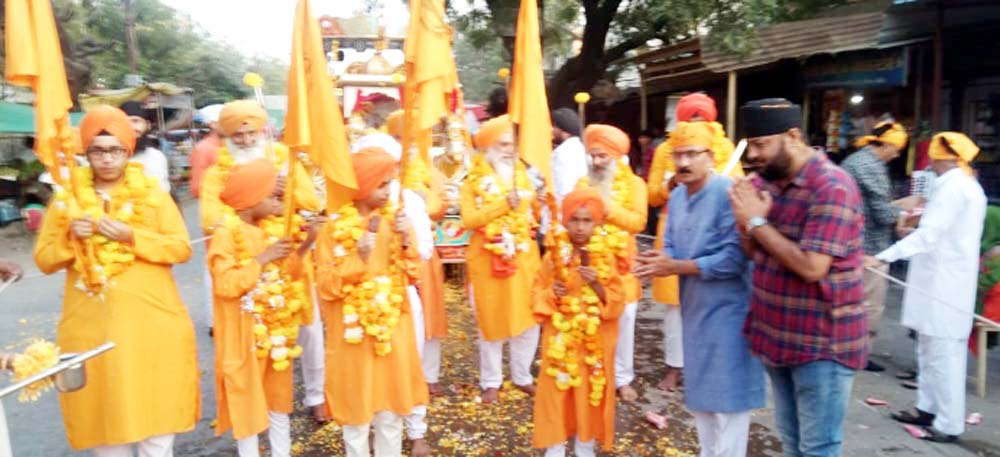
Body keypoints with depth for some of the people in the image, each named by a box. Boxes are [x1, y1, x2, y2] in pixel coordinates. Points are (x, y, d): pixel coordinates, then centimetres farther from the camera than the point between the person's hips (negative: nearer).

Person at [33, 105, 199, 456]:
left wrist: (132, 236, -17)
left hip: (152, 324, -1)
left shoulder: (154, 196, 1)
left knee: (156, 408, 7)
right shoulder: (66, 200, 6)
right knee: (103, 410, 12)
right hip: (91, 326, 2)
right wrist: (71, 238, -13)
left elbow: (182, 249, -5)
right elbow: (44, 261, 5)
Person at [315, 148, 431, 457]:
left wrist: (405, 241, -14)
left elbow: (412, 275, 1)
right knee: (356, 411, 11)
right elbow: (326, 287, -11)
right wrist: (358, 258, -23)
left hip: (393, 329, 3)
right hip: (353, 334, -2)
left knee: (392, 410, 15)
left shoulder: (396, 220, 0)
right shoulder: (335, 228, -10)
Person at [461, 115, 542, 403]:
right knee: (492, 321, 6)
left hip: (524, 257, 4)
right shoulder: (474, 181, -3)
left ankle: (522, 376, 26)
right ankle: (491, 382, 22)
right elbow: (469, 220, -16)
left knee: (528, 318, 7)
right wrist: (503, 204, -20)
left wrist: (538, 200, -11)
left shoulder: (522, 175, 9)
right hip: (488, 260, -3)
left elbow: (537, 215, 9)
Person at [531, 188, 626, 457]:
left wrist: (596, 285, -20)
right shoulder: (553, 257, -4)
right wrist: (551, 293, -16)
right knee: (556, 390, 6)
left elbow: (617, 302, -4)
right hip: (560, 338, 0)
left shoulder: (606, 258, -4)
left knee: (591, 391, 9)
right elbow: (539, 294, 5)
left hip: (593, 340, 0)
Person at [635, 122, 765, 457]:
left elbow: (733, 259, -26)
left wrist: (675, 267, -24)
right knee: (699, 392, 20)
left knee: (727, 394, 4)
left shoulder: (728, 193, -20)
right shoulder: (677, 195, 5)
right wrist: (661, 260, -14)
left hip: (727, 310, -8)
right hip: (694, 308, 8)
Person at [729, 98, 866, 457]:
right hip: (778, 335, 8)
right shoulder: (767, 179, 6)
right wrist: (746, 223, -11)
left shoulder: (832, 188, -20)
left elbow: (811, 267, -27)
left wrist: (757, 223, -20)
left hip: (821, 343, -8)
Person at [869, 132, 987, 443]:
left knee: (943, 352, -5)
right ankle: (929, 408, 25)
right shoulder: (970, 186, 17)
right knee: (930, 349, 16)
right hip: (948, 279, 10)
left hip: (943, 283, -10)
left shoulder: (952, 186, -15)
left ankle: (949, 423, 1)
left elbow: (929, 234, -27)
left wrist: (883, 257, -34)